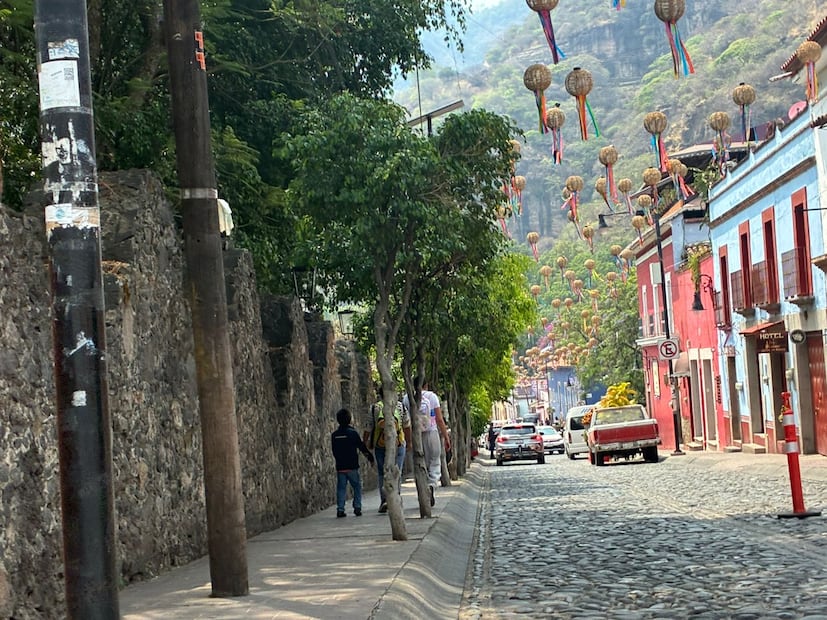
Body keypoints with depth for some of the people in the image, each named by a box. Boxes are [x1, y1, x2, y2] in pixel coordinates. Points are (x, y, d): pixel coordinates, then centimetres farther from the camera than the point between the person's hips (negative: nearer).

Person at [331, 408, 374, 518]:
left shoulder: (334, 435, 4)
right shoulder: (353, 433, -7)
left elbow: (334, 451, 11)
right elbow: (362, 447, -3)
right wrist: (370, 458, 8)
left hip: (340, 466, 3)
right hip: (352, 467, -3)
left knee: (341, 488, 6)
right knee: (357, 486, 7)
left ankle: (340, 509, -1)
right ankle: (357, 507, 0)